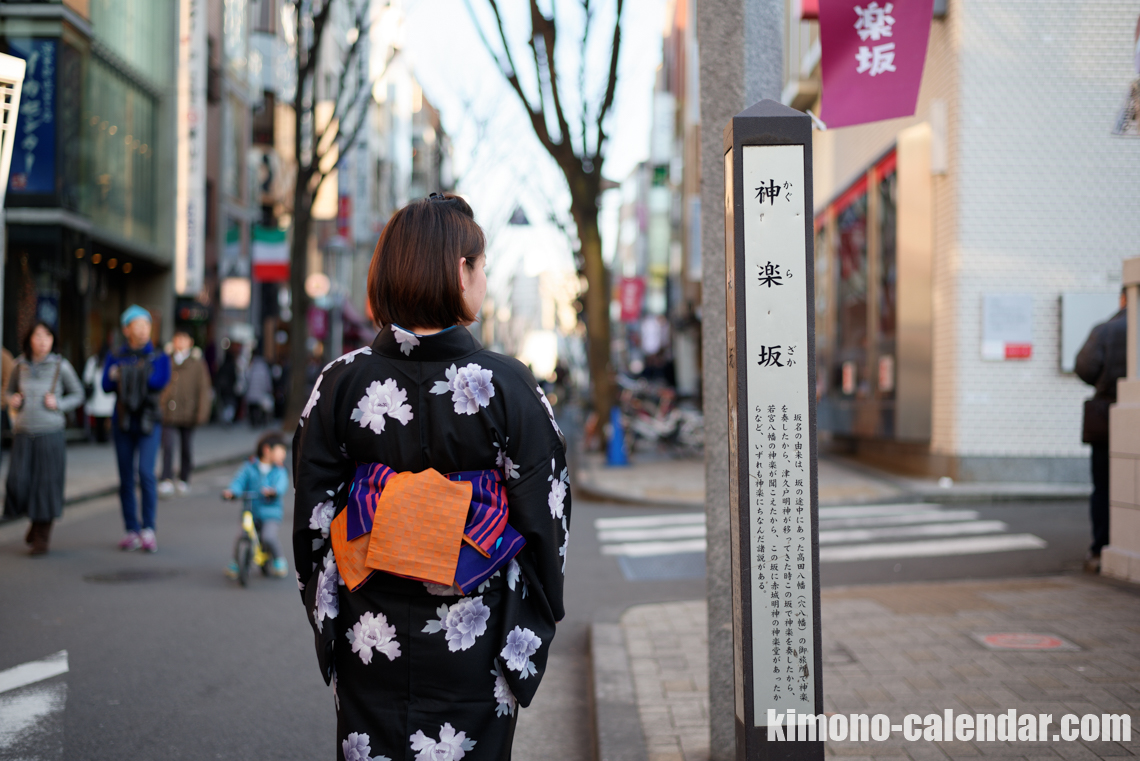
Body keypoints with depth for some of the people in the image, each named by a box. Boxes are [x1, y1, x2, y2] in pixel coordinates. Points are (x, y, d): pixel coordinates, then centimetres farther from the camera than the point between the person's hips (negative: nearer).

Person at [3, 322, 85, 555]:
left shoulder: (61, 366, -2)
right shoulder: (21, 365, 5)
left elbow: (78, 394, 7)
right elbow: (10, 390, 20)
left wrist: (58, 404, -9)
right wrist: (13, 401, -1)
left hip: (50, 434, -2)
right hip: (23, 433, 2)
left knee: (47, 486, -1)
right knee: (18, 483, -4)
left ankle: (41, 538, 13)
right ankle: (35, 519, 26)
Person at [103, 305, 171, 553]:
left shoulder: (159, 358, 4)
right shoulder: (117, 358, 9)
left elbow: (161, 382, -15)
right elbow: (106, 384, -5)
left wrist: (125, 377, -12)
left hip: (148, 423, -2)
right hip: (123, 423, 2)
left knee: (146, 473, -15)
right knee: (126, 478, 5)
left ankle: (148, 529, -8)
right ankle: (131, 530, 13)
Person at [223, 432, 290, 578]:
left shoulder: (279, 471, 5)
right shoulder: (249, 467, 6)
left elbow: (281, 485, -13)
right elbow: (239, 481, -6)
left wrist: (272, 490, -36)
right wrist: (231, 492, -27)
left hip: (271, 513, -1)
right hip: (251, 514, 1)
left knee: (268, 536, -25)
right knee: (242, 537, -18)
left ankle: (278, 560, 2)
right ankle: (236, 563, 9)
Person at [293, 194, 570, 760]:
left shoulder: (340, 383, -6)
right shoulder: (509, 386, -12)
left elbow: (312, 515, 0)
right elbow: (544, 515, -7)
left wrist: (325, 618, 14)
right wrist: (538, 623, 8)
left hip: (370, 636, 2)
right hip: (476, 650, -2)